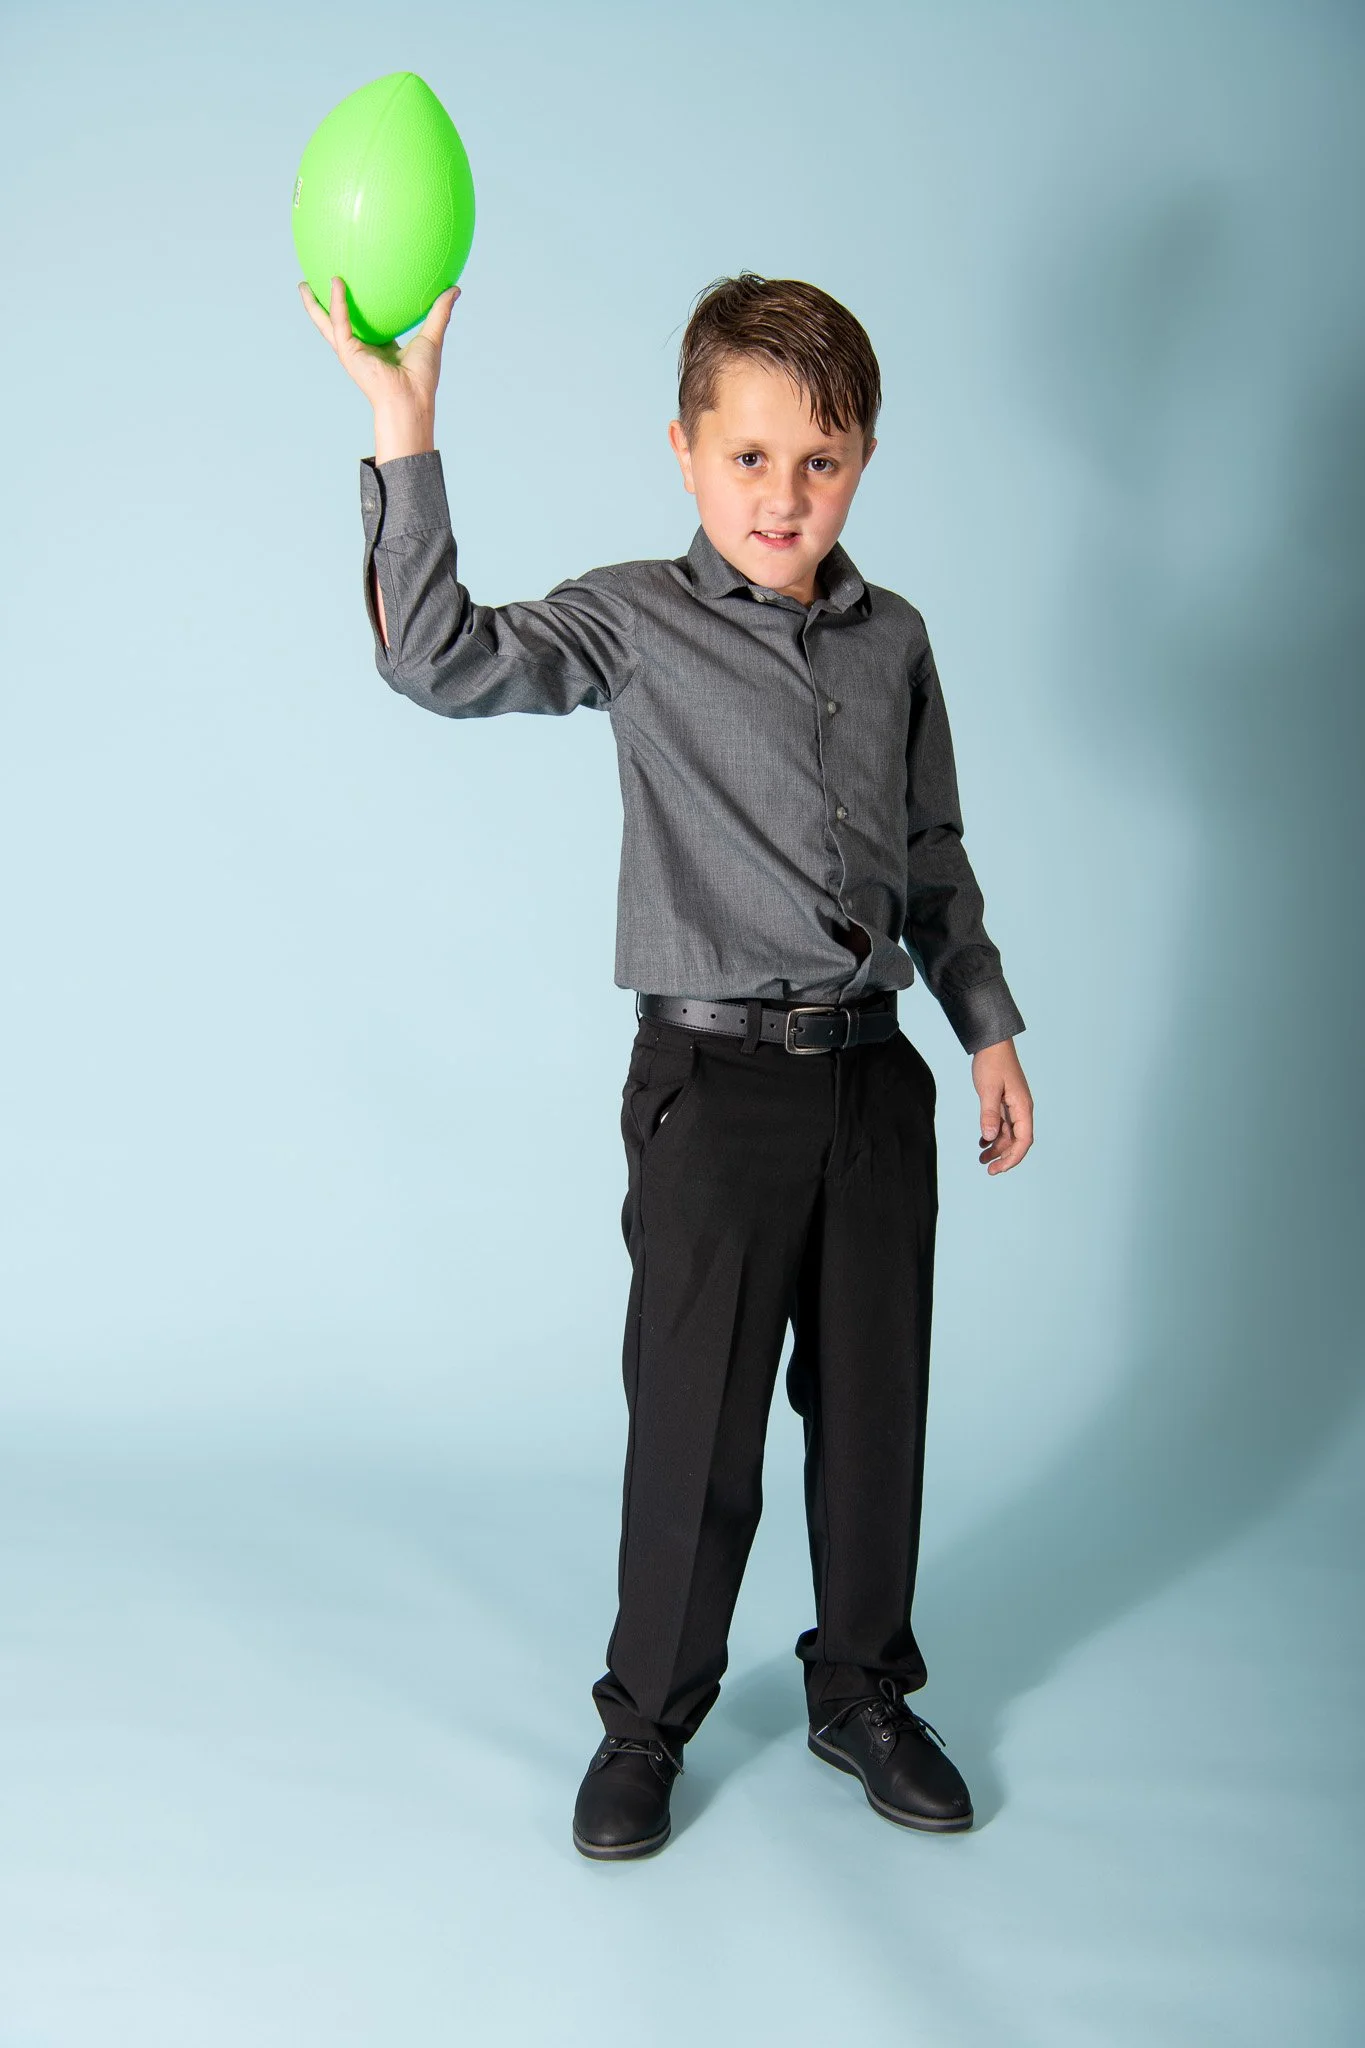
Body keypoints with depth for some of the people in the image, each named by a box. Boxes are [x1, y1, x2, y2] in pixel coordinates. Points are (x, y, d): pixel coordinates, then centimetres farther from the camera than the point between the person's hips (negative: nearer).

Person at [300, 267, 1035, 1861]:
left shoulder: (895, 641, 7)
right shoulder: (639, 623, -5)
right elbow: (440, 659, -18)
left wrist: (987, 1028, 13)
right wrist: (403, 432, -24)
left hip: (872, 1075, 4)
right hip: (714, 1085, -4)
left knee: (873, 1404, 13)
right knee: (696, 1423, 4)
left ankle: (861, 1691, 34)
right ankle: (647, 1716, 26)